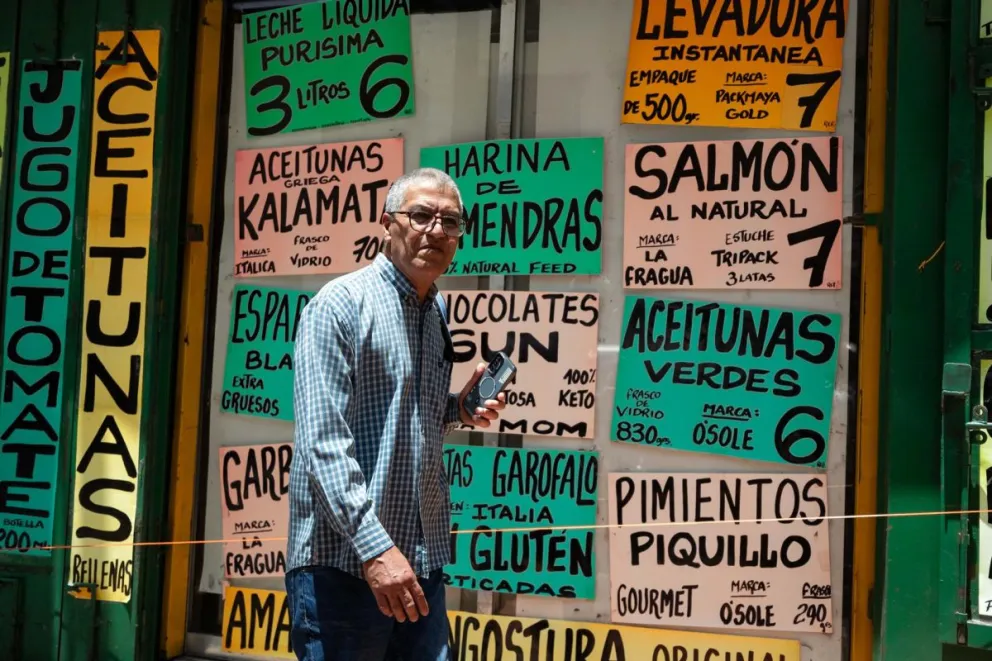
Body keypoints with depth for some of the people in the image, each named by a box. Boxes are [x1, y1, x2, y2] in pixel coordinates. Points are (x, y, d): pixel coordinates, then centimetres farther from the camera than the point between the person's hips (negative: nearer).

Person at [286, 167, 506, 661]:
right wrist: (375, 547, -25)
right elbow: (322, 440, -18)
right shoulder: (340, 304, -9)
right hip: (342, 562, -7)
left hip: (422, 561, 7)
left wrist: (460, 411, 7)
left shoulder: (437, 312, 15)